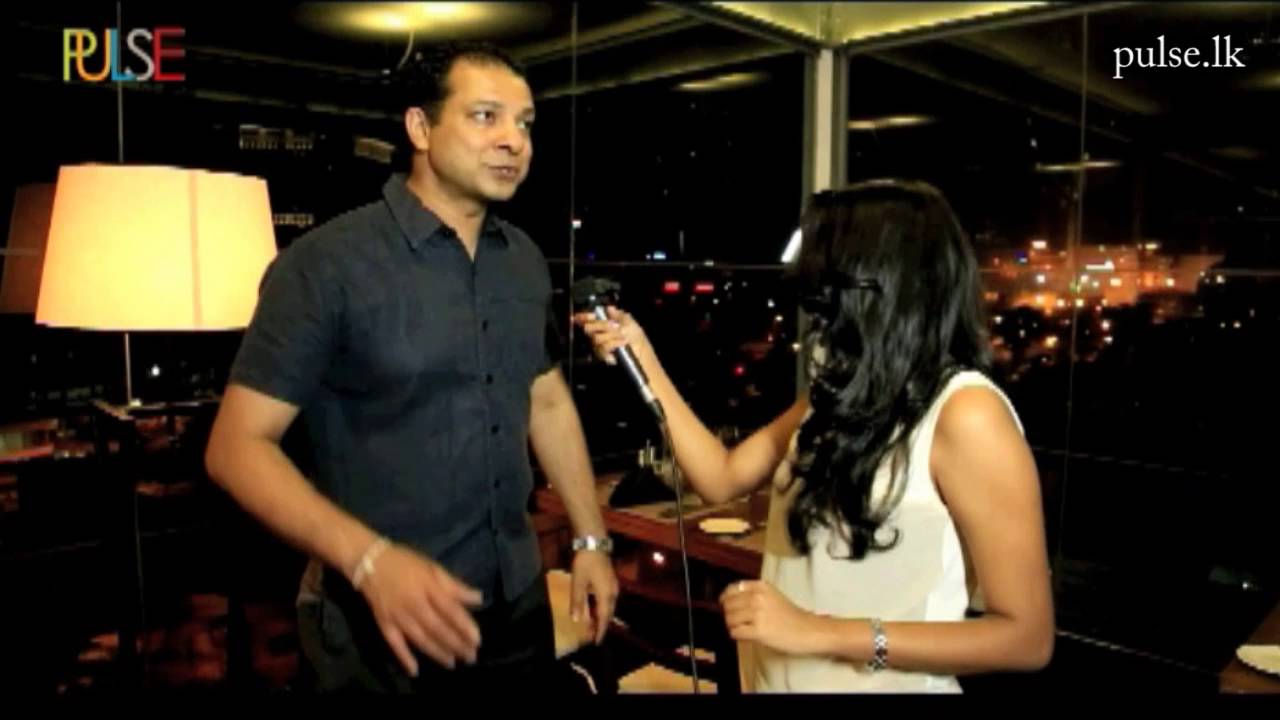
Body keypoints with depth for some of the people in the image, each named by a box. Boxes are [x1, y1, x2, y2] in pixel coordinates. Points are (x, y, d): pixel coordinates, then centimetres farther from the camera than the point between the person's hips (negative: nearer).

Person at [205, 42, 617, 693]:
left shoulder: (524, 260, 3)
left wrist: (591, 540, 10)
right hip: (382, 624, -5)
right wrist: (370, 560, -27)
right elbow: (237, 445, -15)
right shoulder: (327, 262, -15)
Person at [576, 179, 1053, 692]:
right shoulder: (840, 394, 3)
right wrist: (642, 359, 2)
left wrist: (823, 634, -26)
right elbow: (721, 479, 3)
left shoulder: (965, 414, -20)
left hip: (887, 681, -7)